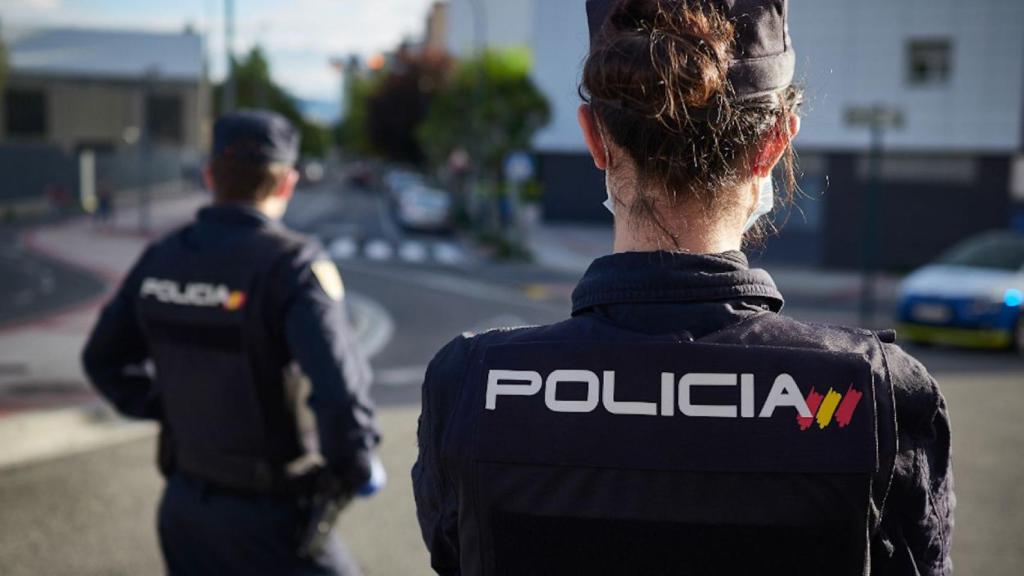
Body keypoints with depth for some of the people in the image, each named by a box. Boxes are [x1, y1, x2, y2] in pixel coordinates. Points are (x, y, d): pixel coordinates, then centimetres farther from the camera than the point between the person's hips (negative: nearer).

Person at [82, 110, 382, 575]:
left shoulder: (162, 258, -2)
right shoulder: (292, 263, -21)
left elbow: (104, 359, 11)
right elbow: (339, 387, -30)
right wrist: (357, 468, -13)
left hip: (186, 500, 6)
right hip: (268, 515, -6)